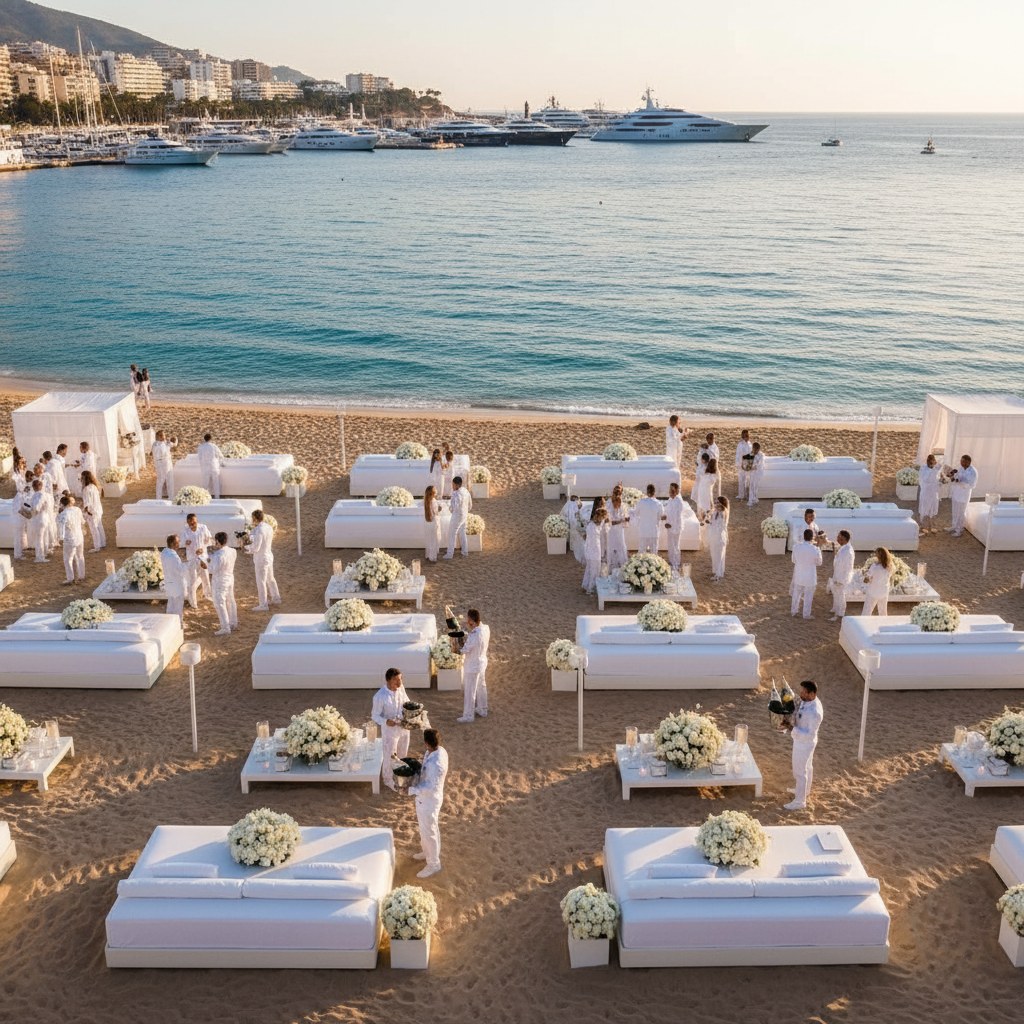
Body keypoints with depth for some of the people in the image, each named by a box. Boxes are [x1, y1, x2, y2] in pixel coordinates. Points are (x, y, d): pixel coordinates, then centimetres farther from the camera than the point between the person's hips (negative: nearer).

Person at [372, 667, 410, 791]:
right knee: (390, 756, 15)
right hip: (390, 730, -5)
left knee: (402, 754, 25)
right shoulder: (380, 696, -29)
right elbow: (375, 715, -17)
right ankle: (388, 779, 40)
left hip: (404, 727, 5)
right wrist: (386, 721, -36)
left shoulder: (401, 687, -12)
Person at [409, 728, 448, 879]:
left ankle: (433, 864, 29)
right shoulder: (440, 750, -9)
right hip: (426, 798, 9)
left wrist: (410, 789, -26)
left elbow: (431, 788, -31)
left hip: (428, 800, -9)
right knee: (427, 828, 29)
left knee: (429, 832, 10)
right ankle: (427, 852, 51)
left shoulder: (435, 764, -37)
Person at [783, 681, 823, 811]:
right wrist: (791, 723, -5)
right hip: (801, 741, 9)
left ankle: (800, 801, 23)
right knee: (807, 767, 28)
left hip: (804, 743, -9)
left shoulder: (815, 712, -36)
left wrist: (792, 729, -31)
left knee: (800, 772, 7)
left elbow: (810, 735, -30)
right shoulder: (806, 700, -9)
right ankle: (805, 790, 49)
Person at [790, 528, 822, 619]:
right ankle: (806, 614, 27)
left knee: (796, 594, 22)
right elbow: (819, 563, -5)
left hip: (798, 575, 3)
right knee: (808, 596, 14)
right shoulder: (815, 550, -24)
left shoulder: (796, 546, -15)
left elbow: (794, 560, -1)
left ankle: (793, 611, 37)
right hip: (810, 577, -3)